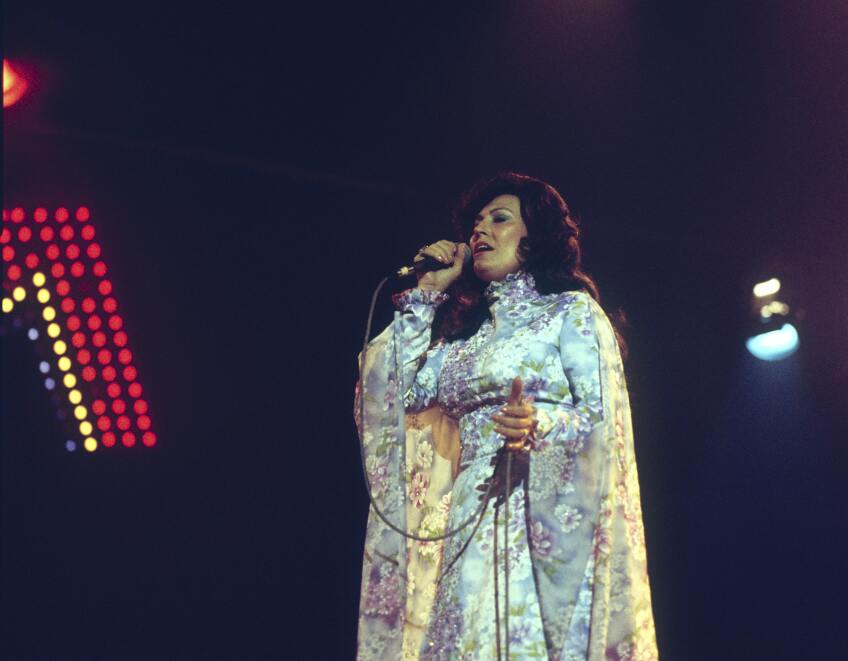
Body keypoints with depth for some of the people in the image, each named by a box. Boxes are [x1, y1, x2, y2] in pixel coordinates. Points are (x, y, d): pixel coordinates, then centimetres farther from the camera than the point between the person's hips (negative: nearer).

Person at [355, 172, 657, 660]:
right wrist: (427, 294, 13)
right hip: (467, 523, 6)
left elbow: (603, 418, -6)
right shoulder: (463, 323, 20)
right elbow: (408, 391, 9)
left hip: (547, 519, -5)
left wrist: (539, 424, -26)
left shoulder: (571, 310, 2)